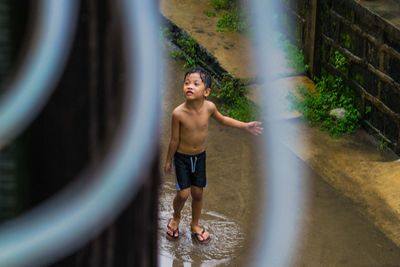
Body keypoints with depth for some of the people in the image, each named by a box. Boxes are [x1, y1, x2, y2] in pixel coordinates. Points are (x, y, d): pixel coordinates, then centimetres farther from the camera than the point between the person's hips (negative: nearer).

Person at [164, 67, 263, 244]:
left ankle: (195, 225, 37)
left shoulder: (209, 107, -19)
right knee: (183, 194, -2)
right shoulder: (178, 113, -28)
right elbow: (174, 140, -13)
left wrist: (245, 126, 5)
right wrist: (168, 161, -2)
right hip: (182, 157, -3)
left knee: (197, 193, 14)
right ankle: (176, 217, 31)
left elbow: (222, 119, 5)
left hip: (200, 156, 3)